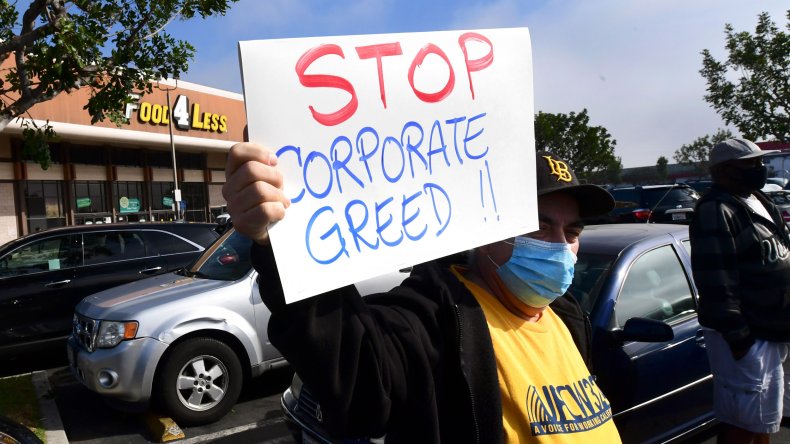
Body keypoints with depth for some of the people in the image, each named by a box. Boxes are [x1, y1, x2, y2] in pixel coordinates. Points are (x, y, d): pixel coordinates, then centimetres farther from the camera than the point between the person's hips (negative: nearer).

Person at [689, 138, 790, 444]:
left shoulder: (758, 201, 13)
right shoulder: (716, 211, -18)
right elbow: (716, 279, -23)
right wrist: (737, 336, -23)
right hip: (746, 336, -10)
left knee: (764, 417, 22)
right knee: (744, 419, -1)